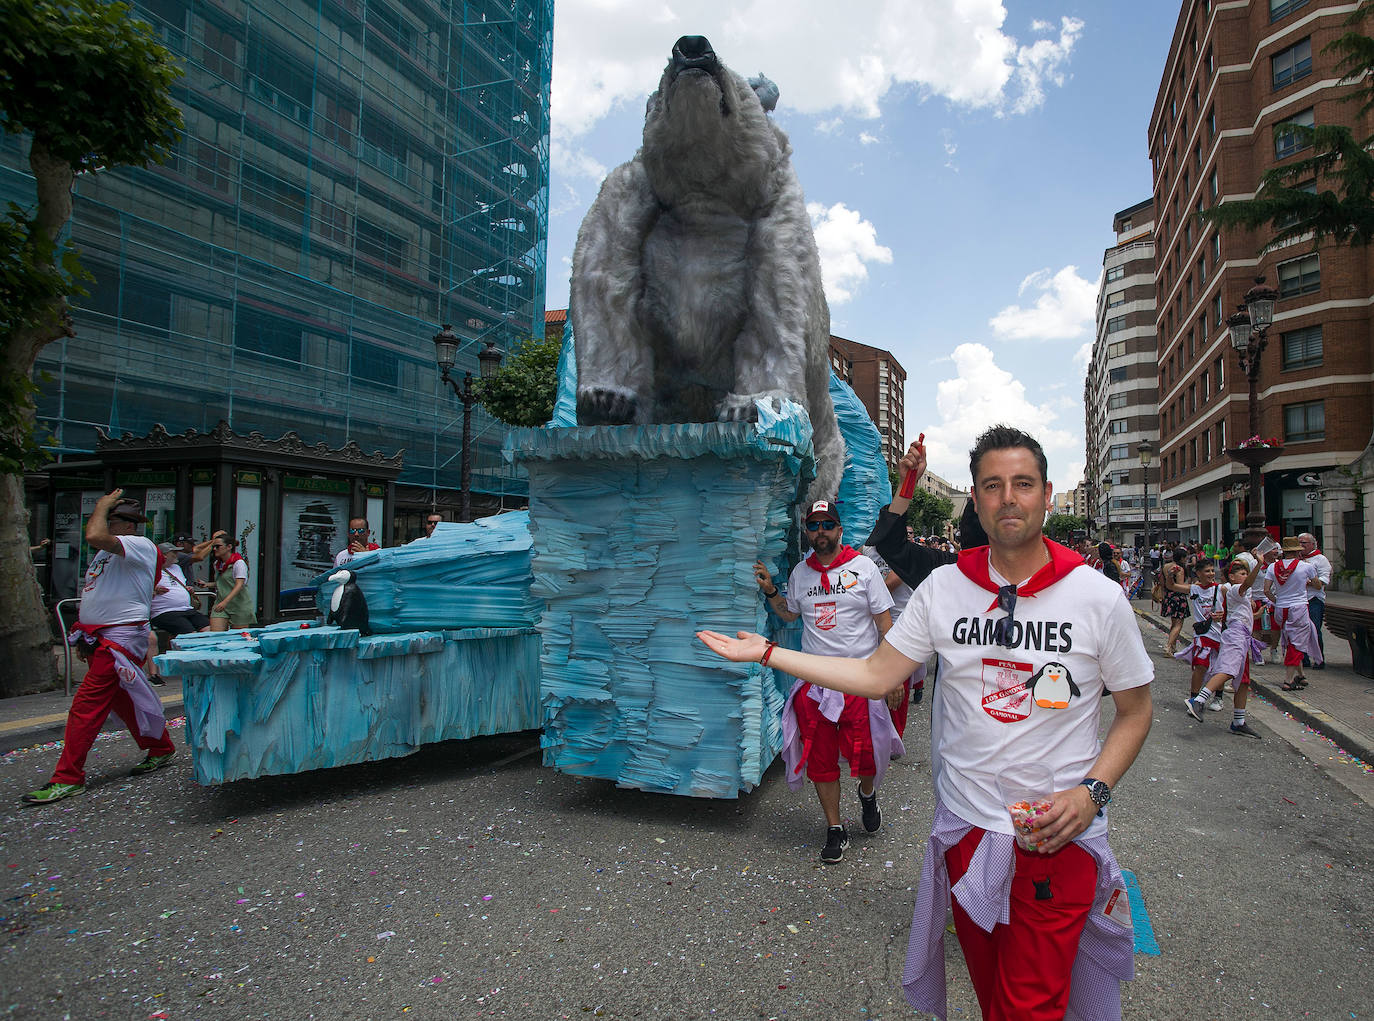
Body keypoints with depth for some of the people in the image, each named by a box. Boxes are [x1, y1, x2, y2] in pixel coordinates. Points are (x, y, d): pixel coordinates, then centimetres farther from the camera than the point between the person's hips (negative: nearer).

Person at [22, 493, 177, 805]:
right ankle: (161, 750, 28)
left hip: (120, 639, -10)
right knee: (122, 701, 15)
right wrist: (85, 638, 20)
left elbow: (94, 536, -31)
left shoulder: (140, 545, -13)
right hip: (99, 638, 10)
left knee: (86, 705, -10)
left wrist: (102, 506, -14)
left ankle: (68, 778, -3)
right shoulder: (108, 553, 18)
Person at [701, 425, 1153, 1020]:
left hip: (1058, 837, -2)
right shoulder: (943, 589, -5)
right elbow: (875, 675, -1)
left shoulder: (1099, 598, -10)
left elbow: (1135, 710, 1)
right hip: (967, 829, 3)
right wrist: (766, 652, -4)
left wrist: (1092, 791, -14)